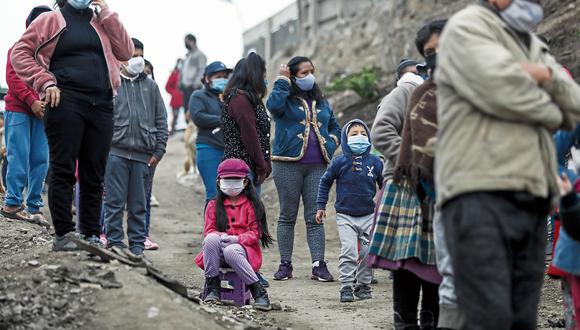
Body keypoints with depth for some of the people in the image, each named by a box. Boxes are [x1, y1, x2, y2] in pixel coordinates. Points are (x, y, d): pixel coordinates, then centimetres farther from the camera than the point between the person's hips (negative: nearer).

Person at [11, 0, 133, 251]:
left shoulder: (100, 23, 19)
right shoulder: (51, 20, 9)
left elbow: (125, 52, 7)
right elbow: (19, 53, 4)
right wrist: (45, 82, -7)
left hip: (101, 106, 4)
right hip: (66, 103, -4)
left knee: (94, 175, 5)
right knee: (64, 170, -7)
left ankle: (92, 235, 10)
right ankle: (63, 235, -6)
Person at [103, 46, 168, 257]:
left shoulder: (150, 86, 14)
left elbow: (161, 121, 14)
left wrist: (159, 151, 6)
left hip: (144, 155, 3)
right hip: (116, 151, -3)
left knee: (139, 205, 7)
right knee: (115, 202, -2)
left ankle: (137, 244, 13)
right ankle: (114, 243, 5)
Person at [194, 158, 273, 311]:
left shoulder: (251, 205, 7)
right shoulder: (214, 205, 15)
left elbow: (255, 233, -1)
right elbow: (209, 231, 7)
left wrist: (237, 239, -19)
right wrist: (221, 236, -16)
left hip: (243, 248, -3)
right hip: (218, 249, 3)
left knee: (231, 251, -39)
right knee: (211, 239, -32)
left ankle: (259, 292, -32)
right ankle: (212, 288, -28)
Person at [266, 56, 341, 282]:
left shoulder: (321, 102, 18)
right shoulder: (286, 99, 1)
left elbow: (335, 126, 28)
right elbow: (273, 105, -22)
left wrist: (332, 142, 8)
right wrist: (282, 82, -11)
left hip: (317, 166, 4)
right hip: (288, 164, -4)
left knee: (315, 217, 1)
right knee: (287, 215, 3)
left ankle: (319, 265, -2)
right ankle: (285, 264, 7)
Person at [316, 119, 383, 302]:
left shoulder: (375, 162, -2)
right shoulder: (340, 163, -6)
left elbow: (384, 185, 13)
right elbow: (325, 182, 8)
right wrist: (321, 206, 8)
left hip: (369, 215, 2)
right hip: (345, 216, -2)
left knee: (367, 252, 5)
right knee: (348, 251, -12)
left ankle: (363, 285, 20)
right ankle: (346, 287, -7)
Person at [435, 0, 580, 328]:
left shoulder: (534, 45, 28)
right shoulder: (468, 27, 4)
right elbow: (502, 88, -14)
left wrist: (548, 77, -3)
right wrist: (552, 113, 5)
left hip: (532, 200, 8)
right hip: (481, 194, -8)